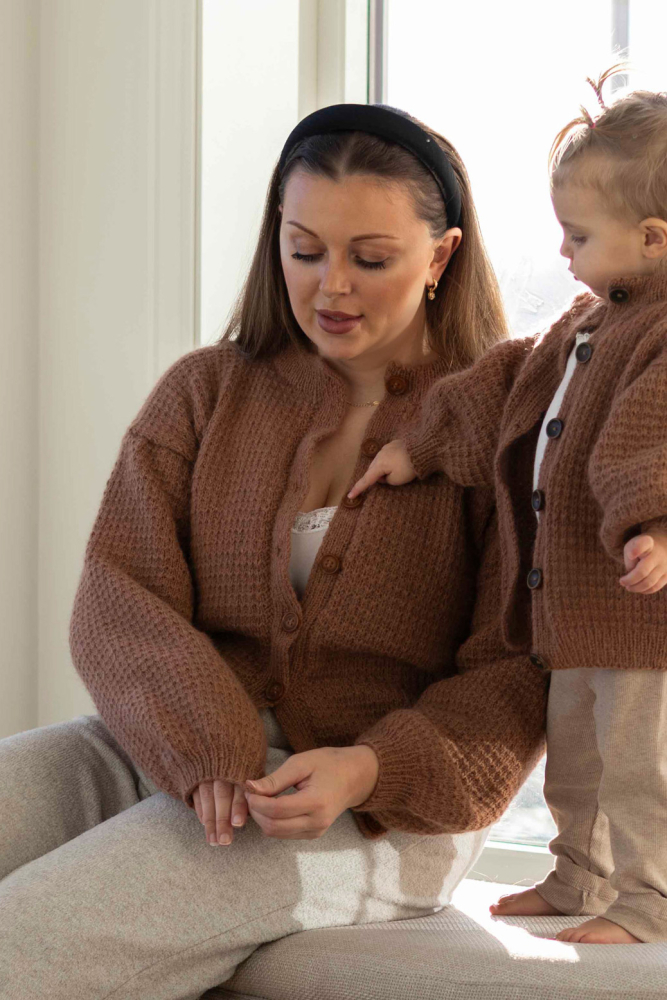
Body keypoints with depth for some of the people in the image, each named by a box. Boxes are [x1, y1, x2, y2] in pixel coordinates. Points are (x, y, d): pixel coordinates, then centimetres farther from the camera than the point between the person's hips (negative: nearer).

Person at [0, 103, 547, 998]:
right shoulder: (204, 391, 11)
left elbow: (517, 679, -3)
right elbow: (118, 602, 1)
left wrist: (368, 772, -22)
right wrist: (203, 748, -19)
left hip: (380, 808, -5)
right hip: (168, 753, 5)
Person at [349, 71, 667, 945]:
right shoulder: (588, 324, 14)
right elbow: (511, 381, 22)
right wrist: (420, 443, 23)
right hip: (574, 607, 10)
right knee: (574, 751, 21)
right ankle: (580, 880, 36)